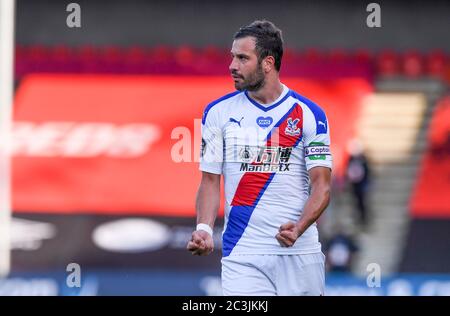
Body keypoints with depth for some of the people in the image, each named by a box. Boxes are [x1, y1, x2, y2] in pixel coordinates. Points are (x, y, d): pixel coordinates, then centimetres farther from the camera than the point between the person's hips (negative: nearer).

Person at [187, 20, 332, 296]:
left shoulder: (309, 114, 0)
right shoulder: (218, 112, 5)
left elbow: (322, 185, -3)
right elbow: (210, 182, 7)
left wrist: (298, 228, -21)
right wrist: (204, 229, -11)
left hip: (300, 252, 0)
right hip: (242, 256, 0)